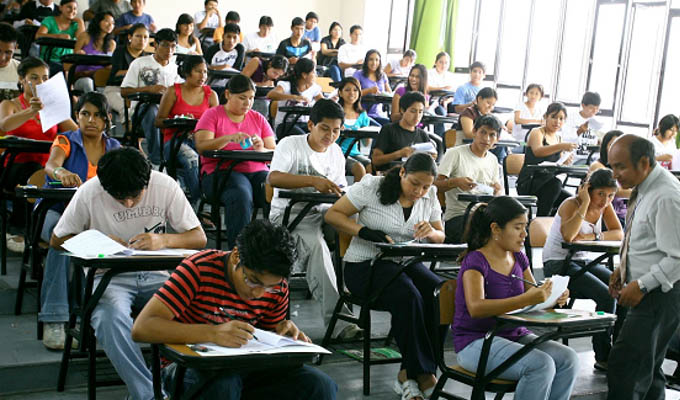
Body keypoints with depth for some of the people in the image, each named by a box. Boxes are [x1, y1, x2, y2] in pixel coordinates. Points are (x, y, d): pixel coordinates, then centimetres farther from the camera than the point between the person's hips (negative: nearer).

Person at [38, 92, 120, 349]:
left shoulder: (114, 148, 14)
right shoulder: (66, 141, 3)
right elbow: (50, 164, -20)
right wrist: (61, 172, -45)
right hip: (57, 212, -2)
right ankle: (53, 320, -38)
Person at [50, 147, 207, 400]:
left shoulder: (165, 186, -7)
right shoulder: (90, 193, -9)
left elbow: (199, 237, -3)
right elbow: (56, 240, 2)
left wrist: (164, 240, -24)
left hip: (155, 275, 1)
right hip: (108, 277, -1)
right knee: (110, 317, -36)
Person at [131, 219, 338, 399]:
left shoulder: (278, 288, -3)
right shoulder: (199, 269, -18)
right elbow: (141, 328, -27)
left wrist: (284, 332, -11)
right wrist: (213, 333, -40)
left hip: (242, 368, 5)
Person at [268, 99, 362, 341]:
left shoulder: (336, 152, 14)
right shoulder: (290, 144, -5)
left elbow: (340, 190, 16)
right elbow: (273, 178, -22)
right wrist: (314, 181, -32)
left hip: (321, 213, 6)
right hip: (287, 214, -6)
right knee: (316, 245, -36)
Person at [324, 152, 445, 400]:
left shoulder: (430, 197, 8)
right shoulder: (372, 187, -6)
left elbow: (441, 236, 16)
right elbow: (332, 215, -7)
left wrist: (431, 233, -11)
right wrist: (365, 232, -23)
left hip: (407, 263, 5)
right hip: (366, 265, -5)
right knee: (409, 298, -35)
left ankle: (408, 373, -18)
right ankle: (422, 372, -21)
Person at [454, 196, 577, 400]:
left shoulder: (518, 257, 9)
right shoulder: (475, 261, -14)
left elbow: (534, 294, 15)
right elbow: (476, 308, -29)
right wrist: (526, 299, -38)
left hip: (516, 335, 7)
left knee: (569, 359, -16)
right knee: (541, 365, -30)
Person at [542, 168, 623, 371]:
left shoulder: (604, 205, 5)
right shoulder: (571, 204, -15)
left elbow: (619, 234, -3)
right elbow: (568, 236, -34)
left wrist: (591, 236, -19)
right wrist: (585, 203, -29)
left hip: (583, 262, 7)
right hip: (557, 265, -7)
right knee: (606, 296, -25)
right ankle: (603, 358, -15)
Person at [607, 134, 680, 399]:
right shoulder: (644, 189, 8)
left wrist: (641, 286, -21)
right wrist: (623, 268, 12)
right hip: (648, 291, 10)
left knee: (625, 365, -12)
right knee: (649, 368, 18)